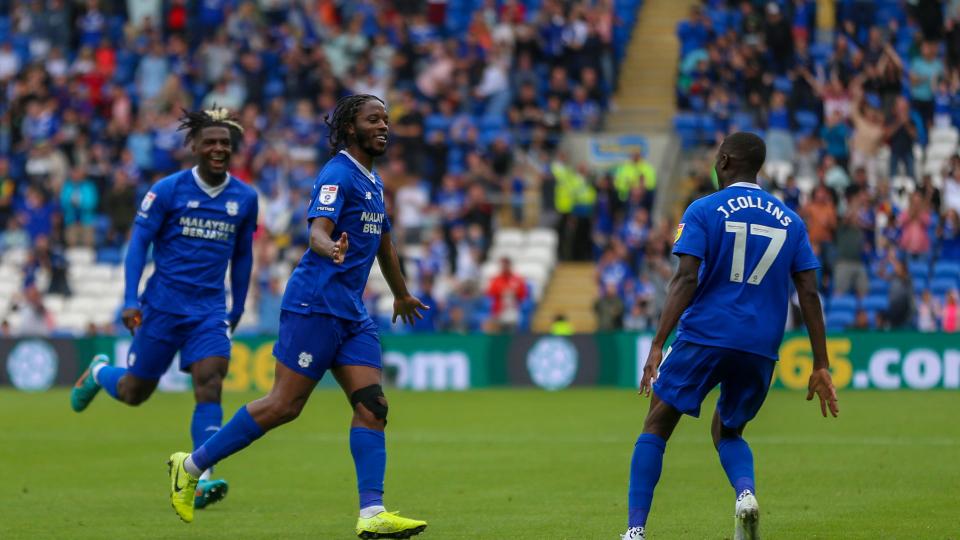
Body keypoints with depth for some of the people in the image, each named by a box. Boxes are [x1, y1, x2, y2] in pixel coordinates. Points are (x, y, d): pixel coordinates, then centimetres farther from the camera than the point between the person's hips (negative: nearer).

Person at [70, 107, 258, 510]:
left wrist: (237, 309, 19)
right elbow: (138, 243, -6)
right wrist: (130, 300, -14)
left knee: (209, 387, -17)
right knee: (133, 393, 9)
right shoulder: (168, 190, -6)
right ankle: (99, 373, 44)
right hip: (163, 305, -2)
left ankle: (201, 480, -20)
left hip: (210, 310, 2)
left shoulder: (244, 198, 4)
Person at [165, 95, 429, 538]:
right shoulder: (338, 174, -11)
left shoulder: (373, 182, 18)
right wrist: (332, 249, -49)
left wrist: (401, 295, 47)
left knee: (372, 405, -6)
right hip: (315, 305, -9)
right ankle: (192, 465, 6)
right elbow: (318, 232, -25)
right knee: (283, 406, -7)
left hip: (352, 314, 9)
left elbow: (382, 243, 34)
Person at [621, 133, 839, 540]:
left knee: (656, 426, 8)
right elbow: (809, 295, 7)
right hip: (761, 349, 4)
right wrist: (821, 366, 8)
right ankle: (746, 492, -10)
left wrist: (658, 345, -13)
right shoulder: (790, 221, 12)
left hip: (705, 336, -4)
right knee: (727, 431, 22)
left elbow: (686, 280, -11)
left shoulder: (703, 211, 0)